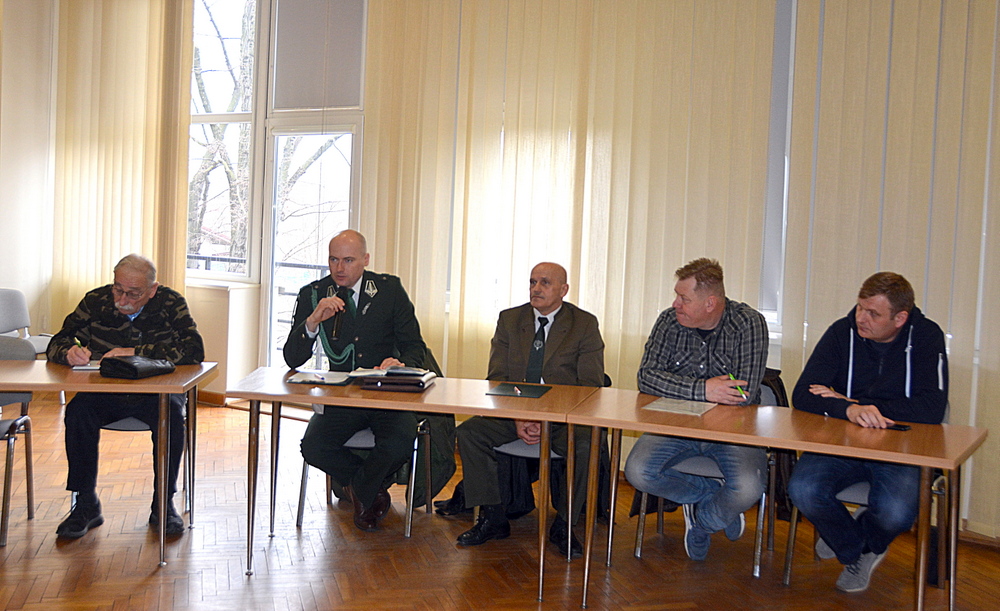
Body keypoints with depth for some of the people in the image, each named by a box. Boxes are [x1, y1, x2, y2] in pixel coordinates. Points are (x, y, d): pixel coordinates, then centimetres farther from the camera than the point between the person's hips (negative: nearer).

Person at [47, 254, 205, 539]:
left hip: (156, 391, -2)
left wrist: (135, 352, -26)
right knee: (77, 411, -27)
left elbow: (194, 350, -21)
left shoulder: (170, 303, -8)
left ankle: (163, 503, -14)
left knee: (171, 412, -32)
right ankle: (86, 504, -12)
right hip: (105, 392, 2)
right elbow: (56, 344, 1)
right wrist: (69, 352, -26)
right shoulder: (96, 301, -3)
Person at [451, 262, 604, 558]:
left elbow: (590, 385, -7)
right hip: (513, 411, 3)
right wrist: (516, 419, -15)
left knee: (586, 446, -32)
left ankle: (563, 525, -8)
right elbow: (497, 378, 3)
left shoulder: (585, 324, 0)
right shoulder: (509, 319, 9)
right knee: (468, 433, -19)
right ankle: (493, 519, -5)